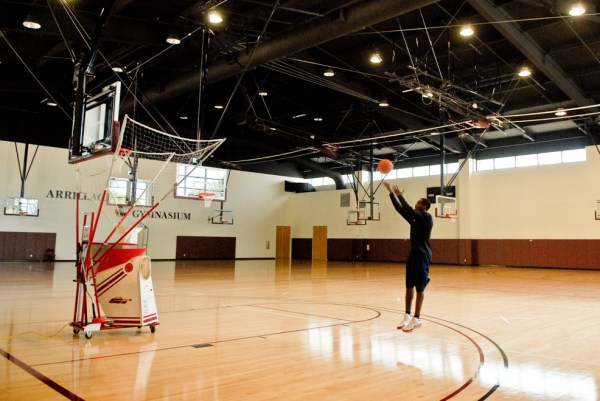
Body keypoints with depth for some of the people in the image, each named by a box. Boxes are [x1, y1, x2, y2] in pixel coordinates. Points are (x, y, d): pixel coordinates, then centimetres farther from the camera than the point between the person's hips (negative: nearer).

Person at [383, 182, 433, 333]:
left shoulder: (427, 218, -11)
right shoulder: (414, 219, 11)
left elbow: (409, 210, -23)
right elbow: (400, 209, 7)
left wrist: (400, 195, -16)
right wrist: (391, 193, 2)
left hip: (423, 256, -8)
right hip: (413, 254, 8)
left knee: (419, 288, -3)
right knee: (409, 286, 8)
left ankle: (416, 319, 3)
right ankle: (407, 316, 15)